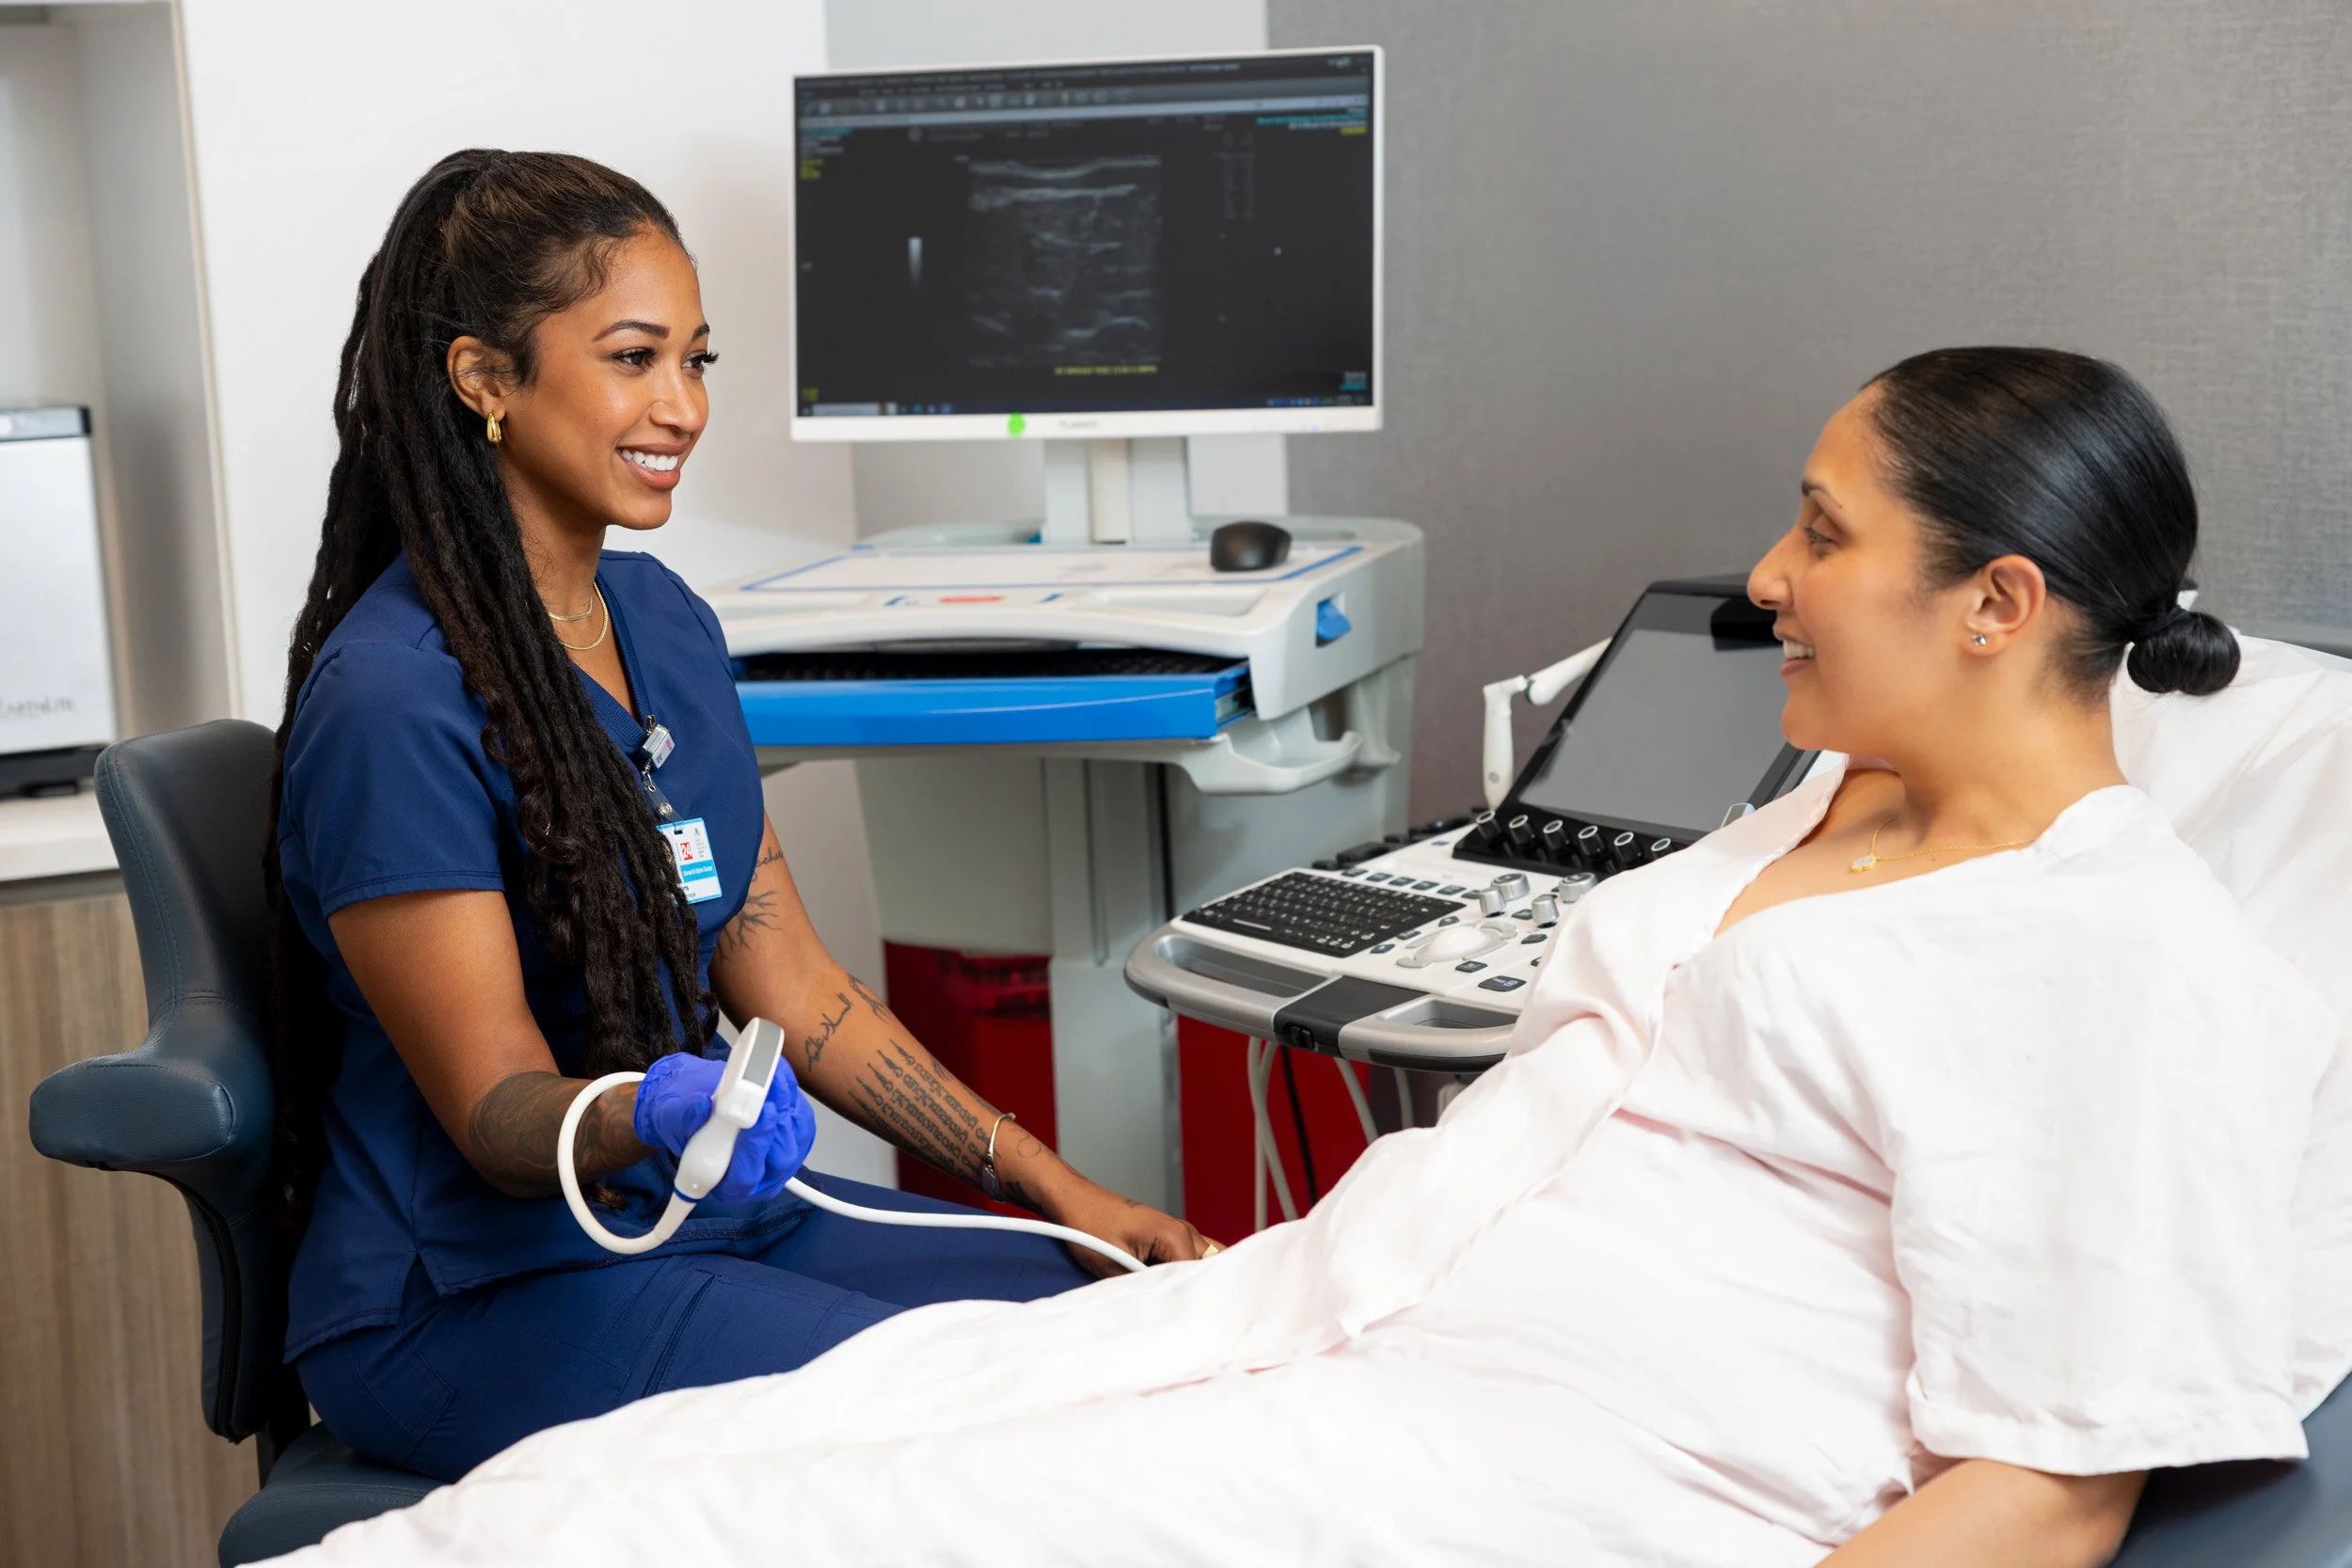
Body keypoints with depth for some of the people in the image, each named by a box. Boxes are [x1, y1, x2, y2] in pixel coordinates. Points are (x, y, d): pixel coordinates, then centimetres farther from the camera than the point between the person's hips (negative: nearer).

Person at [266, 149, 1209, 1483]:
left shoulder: (666, 622, 7)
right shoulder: (394, 700, -18)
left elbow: (797, 993, 8)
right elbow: (497, 1117, -17)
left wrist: (1058, 1188, 3)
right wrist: (655, 1113, -39)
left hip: (713, 1219, 8)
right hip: (472, 1297, -7)